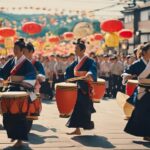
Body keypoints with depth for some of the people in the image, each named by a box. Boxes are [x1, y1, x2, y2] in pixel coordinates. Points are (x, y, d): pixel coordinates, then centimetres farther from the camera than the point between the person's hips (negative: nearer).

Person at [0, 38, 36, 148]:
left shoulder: (27, 63, -8)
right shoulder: (11, 61, 11)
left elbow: (32, 76, -18)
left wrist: (19, 78, -29)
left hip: (22, 91, -6)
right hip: (11, 90, 6)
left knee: (19, 115, -5)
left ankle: (20, 139, 2)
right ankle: (14, 134, 26)